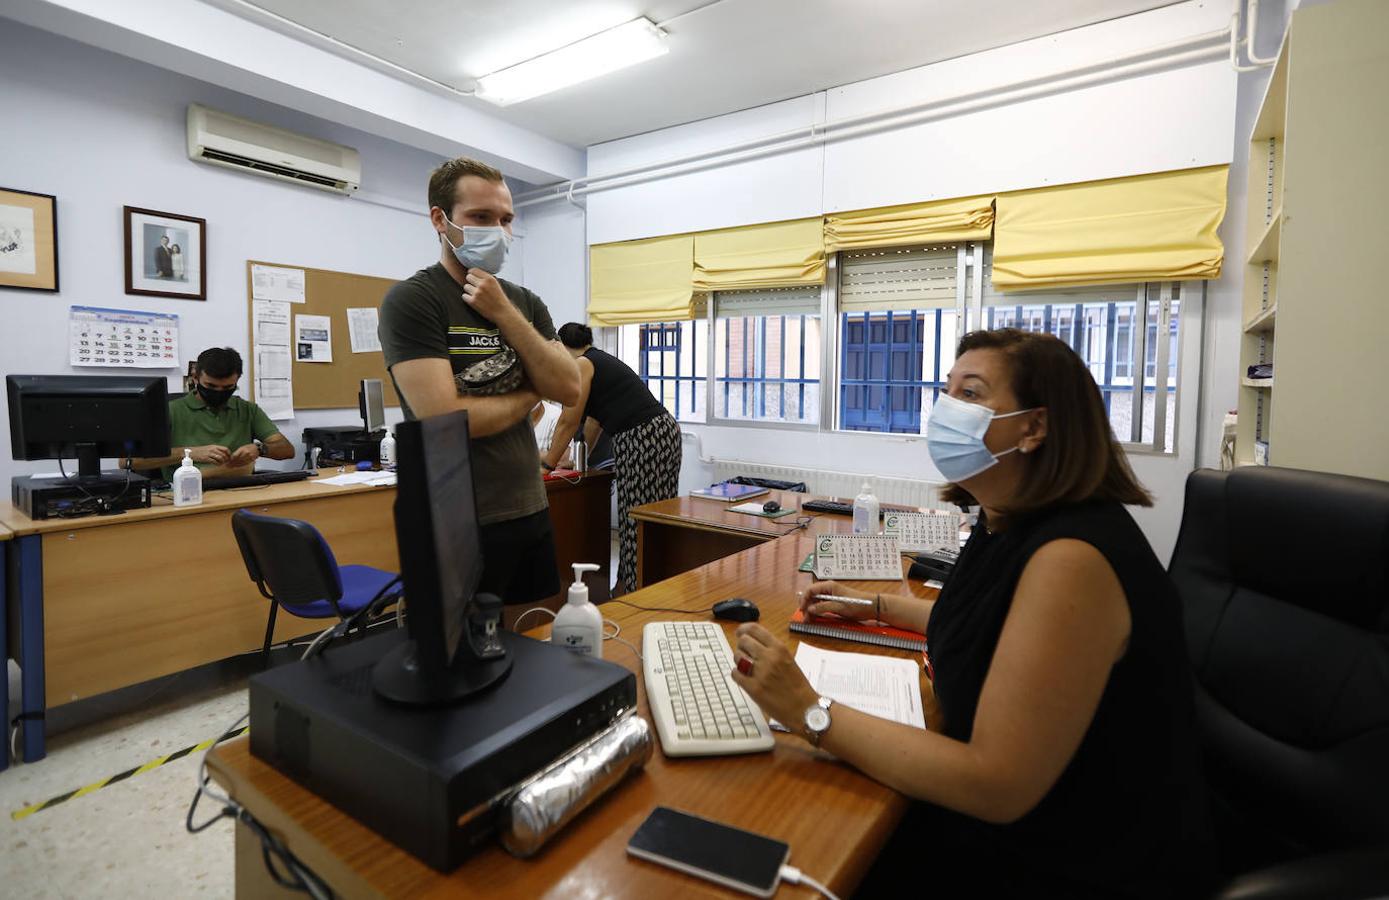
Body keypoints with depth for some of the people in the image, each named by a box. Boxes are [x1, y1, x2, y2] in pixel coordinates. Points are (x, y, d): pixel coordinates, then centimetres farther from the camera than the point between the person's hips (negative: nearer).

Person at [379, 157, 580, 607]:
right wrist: (528, 396, -6)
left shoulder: (524, 302, 9)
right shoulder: (411, 300, -10)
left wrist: (504, 314, -12)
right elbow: (444, 418, -22)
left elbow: (569, 389, -4)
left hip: (531, 513, 6)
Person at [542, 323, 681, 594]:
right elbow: (595, 419, 31)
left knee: (639, 524, -4)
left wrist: (549, 461, 10)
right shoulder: (601, 361, 24)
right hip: (660, 432, 10)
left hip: (644, 439, -10)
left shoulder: (581, 365, -3)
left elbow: (568, 422, -1)